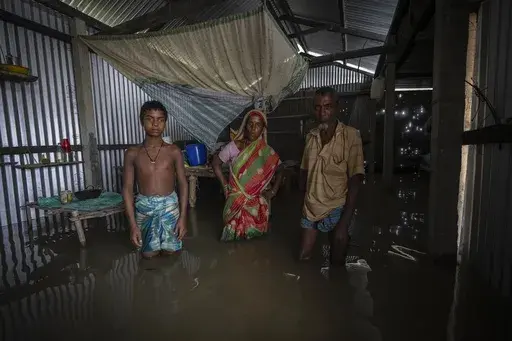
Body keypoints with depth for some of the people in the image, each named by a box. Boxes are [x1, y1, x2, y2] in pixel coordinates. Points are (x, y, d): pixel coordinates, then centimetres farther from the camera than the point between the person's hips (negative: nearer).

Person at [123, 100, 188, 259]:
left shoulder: (174, 152, -3)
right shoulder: (132, 153, -2)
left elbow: (183, 184, -1)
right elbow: (127, 188, -2)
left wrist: (183, 216, -7)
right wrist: (132, 224, -8)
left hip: (169, 207, -1)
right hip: (144, 208, 1)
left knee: (169, 252, 10)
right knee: (148, 254, 13)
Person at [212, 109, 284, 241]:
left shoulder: (267, 151, -5)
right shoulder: (233, 146, -8)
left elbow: (279, 171, 8)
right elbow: (215, 163, 3)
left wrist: (273, 191, -1)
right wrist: (225, 184, -2)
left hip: (258, 202, 1)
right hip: (237, 200, -1)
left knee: (254, 233, 11)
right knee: (234, 233, 8)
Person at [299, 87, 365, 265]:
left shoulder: (351, 135, -11)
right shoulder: (311, 136, 2)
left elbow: (355, 179, -12)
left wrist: (345, 221, -15)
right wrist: (302, 204, 6)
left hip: (336, 210, -3)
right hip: (310, 209, 4)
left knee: (336, 263, 13)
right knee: (303, 259, 12)